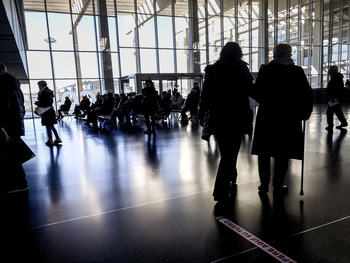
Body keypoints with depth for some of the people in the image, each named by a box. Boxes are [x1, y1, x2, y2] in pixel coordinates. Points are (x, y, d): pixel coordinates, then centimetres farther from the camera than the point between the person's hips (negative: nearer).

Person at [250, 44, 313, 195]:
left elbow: (255, 93, 1)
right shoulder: (297, 71, -2)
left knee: (264, 152, 10)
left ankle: (264, 184, 15)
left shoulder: (265, 70, 0)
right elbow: (307, 94, -5)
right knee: (283, 153, 7)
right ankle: (278, 186, 12)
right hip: (289, 117, -1)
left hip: (266, 116, 1)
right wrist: (305, 113, 8)